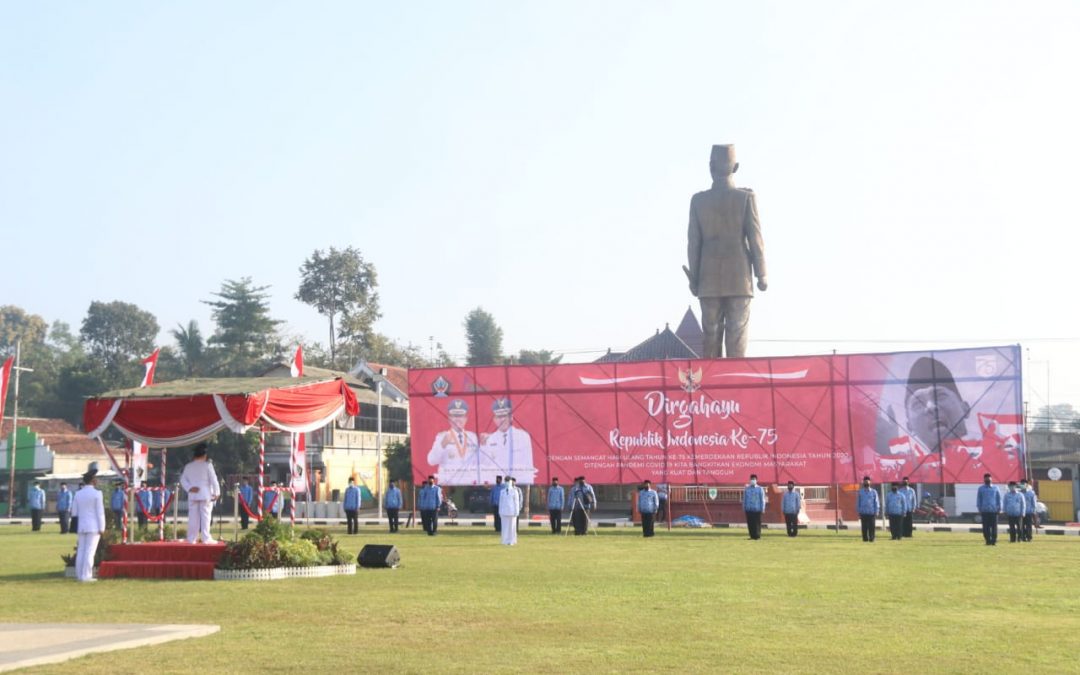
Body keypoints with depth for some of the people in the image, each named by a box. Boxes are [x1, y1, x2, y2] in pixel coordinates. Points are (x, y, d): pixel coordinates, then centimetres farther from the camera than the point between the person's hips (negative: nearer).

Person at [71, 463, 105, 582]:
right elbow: (100, 512, -11)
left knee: (81, 550, 9)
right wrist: (102, 528, -6)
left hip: (82, 526, 5)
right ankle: (86, 576, -7)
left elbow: (74, 513, 8)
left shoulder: (78, 494, 6)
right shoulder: (96, 494, -9)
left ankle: (79, 574, 9)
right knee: (90, 551, -5)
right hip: (94, 526, -5)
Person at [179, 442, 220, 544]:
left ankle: (192, 538, 8)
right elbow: (213, 479, -7)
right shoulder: (207, 465, -7)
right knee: (205, 516, -3)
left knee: (193, 517, 6)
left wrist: (189, 488, 0)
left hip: (193, 495, 4)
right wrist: (216, 492, -1)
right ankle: (206, 538, -6)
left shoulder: (188, 466, 7)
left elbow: (183, 479, 8)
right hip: (205, 495, -4)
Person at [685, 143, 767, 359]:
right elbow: (755, 238, -3)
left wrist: (694, 278, 10)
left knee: (711, 336, 6)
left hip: (709, 280, 2)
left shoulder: (698, 200, 0)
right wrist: (761, 275, 4)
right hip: (739, 279, -1)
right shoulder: (746, 197, -4)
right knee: (737, 337, -1)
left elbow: (693, 242, 2)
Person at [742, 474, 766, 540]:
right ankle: (752, 536, 9)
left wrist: (762, 509, -2)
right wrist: (744, 508, 10)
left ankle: (757, 536, 1)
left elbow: (762, 499, 3)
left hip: (757, 509, -3)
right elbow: (744, 499, 15)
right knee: (750, 523, 2)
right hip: (749, 509, 3)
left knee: (757, 523, -4)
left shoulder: (760, 489, 4)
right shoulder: (746, 489, 11)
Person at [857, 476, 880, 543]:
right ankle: (865, 538, 6)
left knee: (872, 527, -3)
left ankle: (872, 538, 3)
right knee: (864, 527, 0)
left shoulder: (874, 492, 6)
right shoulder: (860, 492, 9)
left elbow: (877, 502, 6)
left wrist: (876, 512, -1)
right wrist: (858, 512, 5)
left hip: (872, 513, -1)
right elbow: (858, 502, 11)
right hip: (863, 513, 1)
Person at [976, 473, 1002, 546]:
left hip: (994, 510, 0)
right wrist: (979, 509, 2)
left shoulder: (995, 488, 10)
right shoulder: (981, 488, 9)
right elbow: (978, 499, 10)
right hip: (984, 511, 0)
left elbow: (999, 499, 11)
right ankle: (988, 541, 4)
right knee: (986, 527, -1)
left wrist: (999, 508, 3)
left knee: (994, 526, -2)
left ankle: (994, 540, 1)